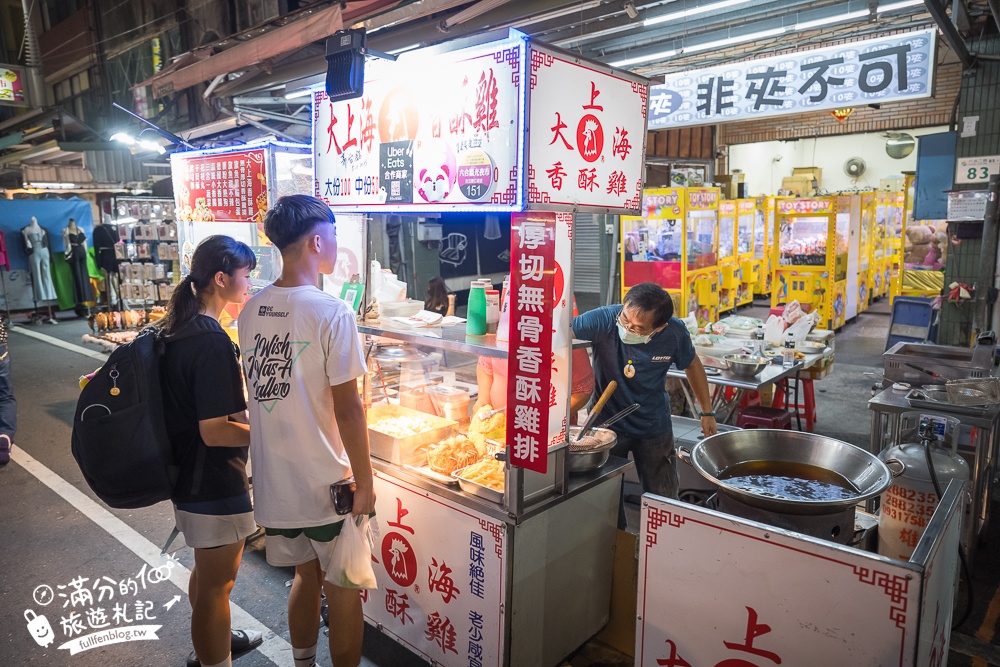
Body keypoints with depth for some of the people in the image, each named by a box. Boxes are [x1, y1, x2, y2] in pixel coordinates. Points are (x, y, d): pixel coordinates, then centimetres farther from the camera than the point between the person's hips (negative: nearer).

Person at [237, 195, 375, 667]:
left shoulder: (251, 310, 1)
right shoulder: (332, 312, -20)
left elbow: (263, 389, 9)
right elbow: (347, 408, -19)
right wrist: (365, 483, -10)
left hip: (274, 481, 7)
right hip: (326, 485, -6)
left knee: (306, 576, 24)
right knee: (343, 592, 12)